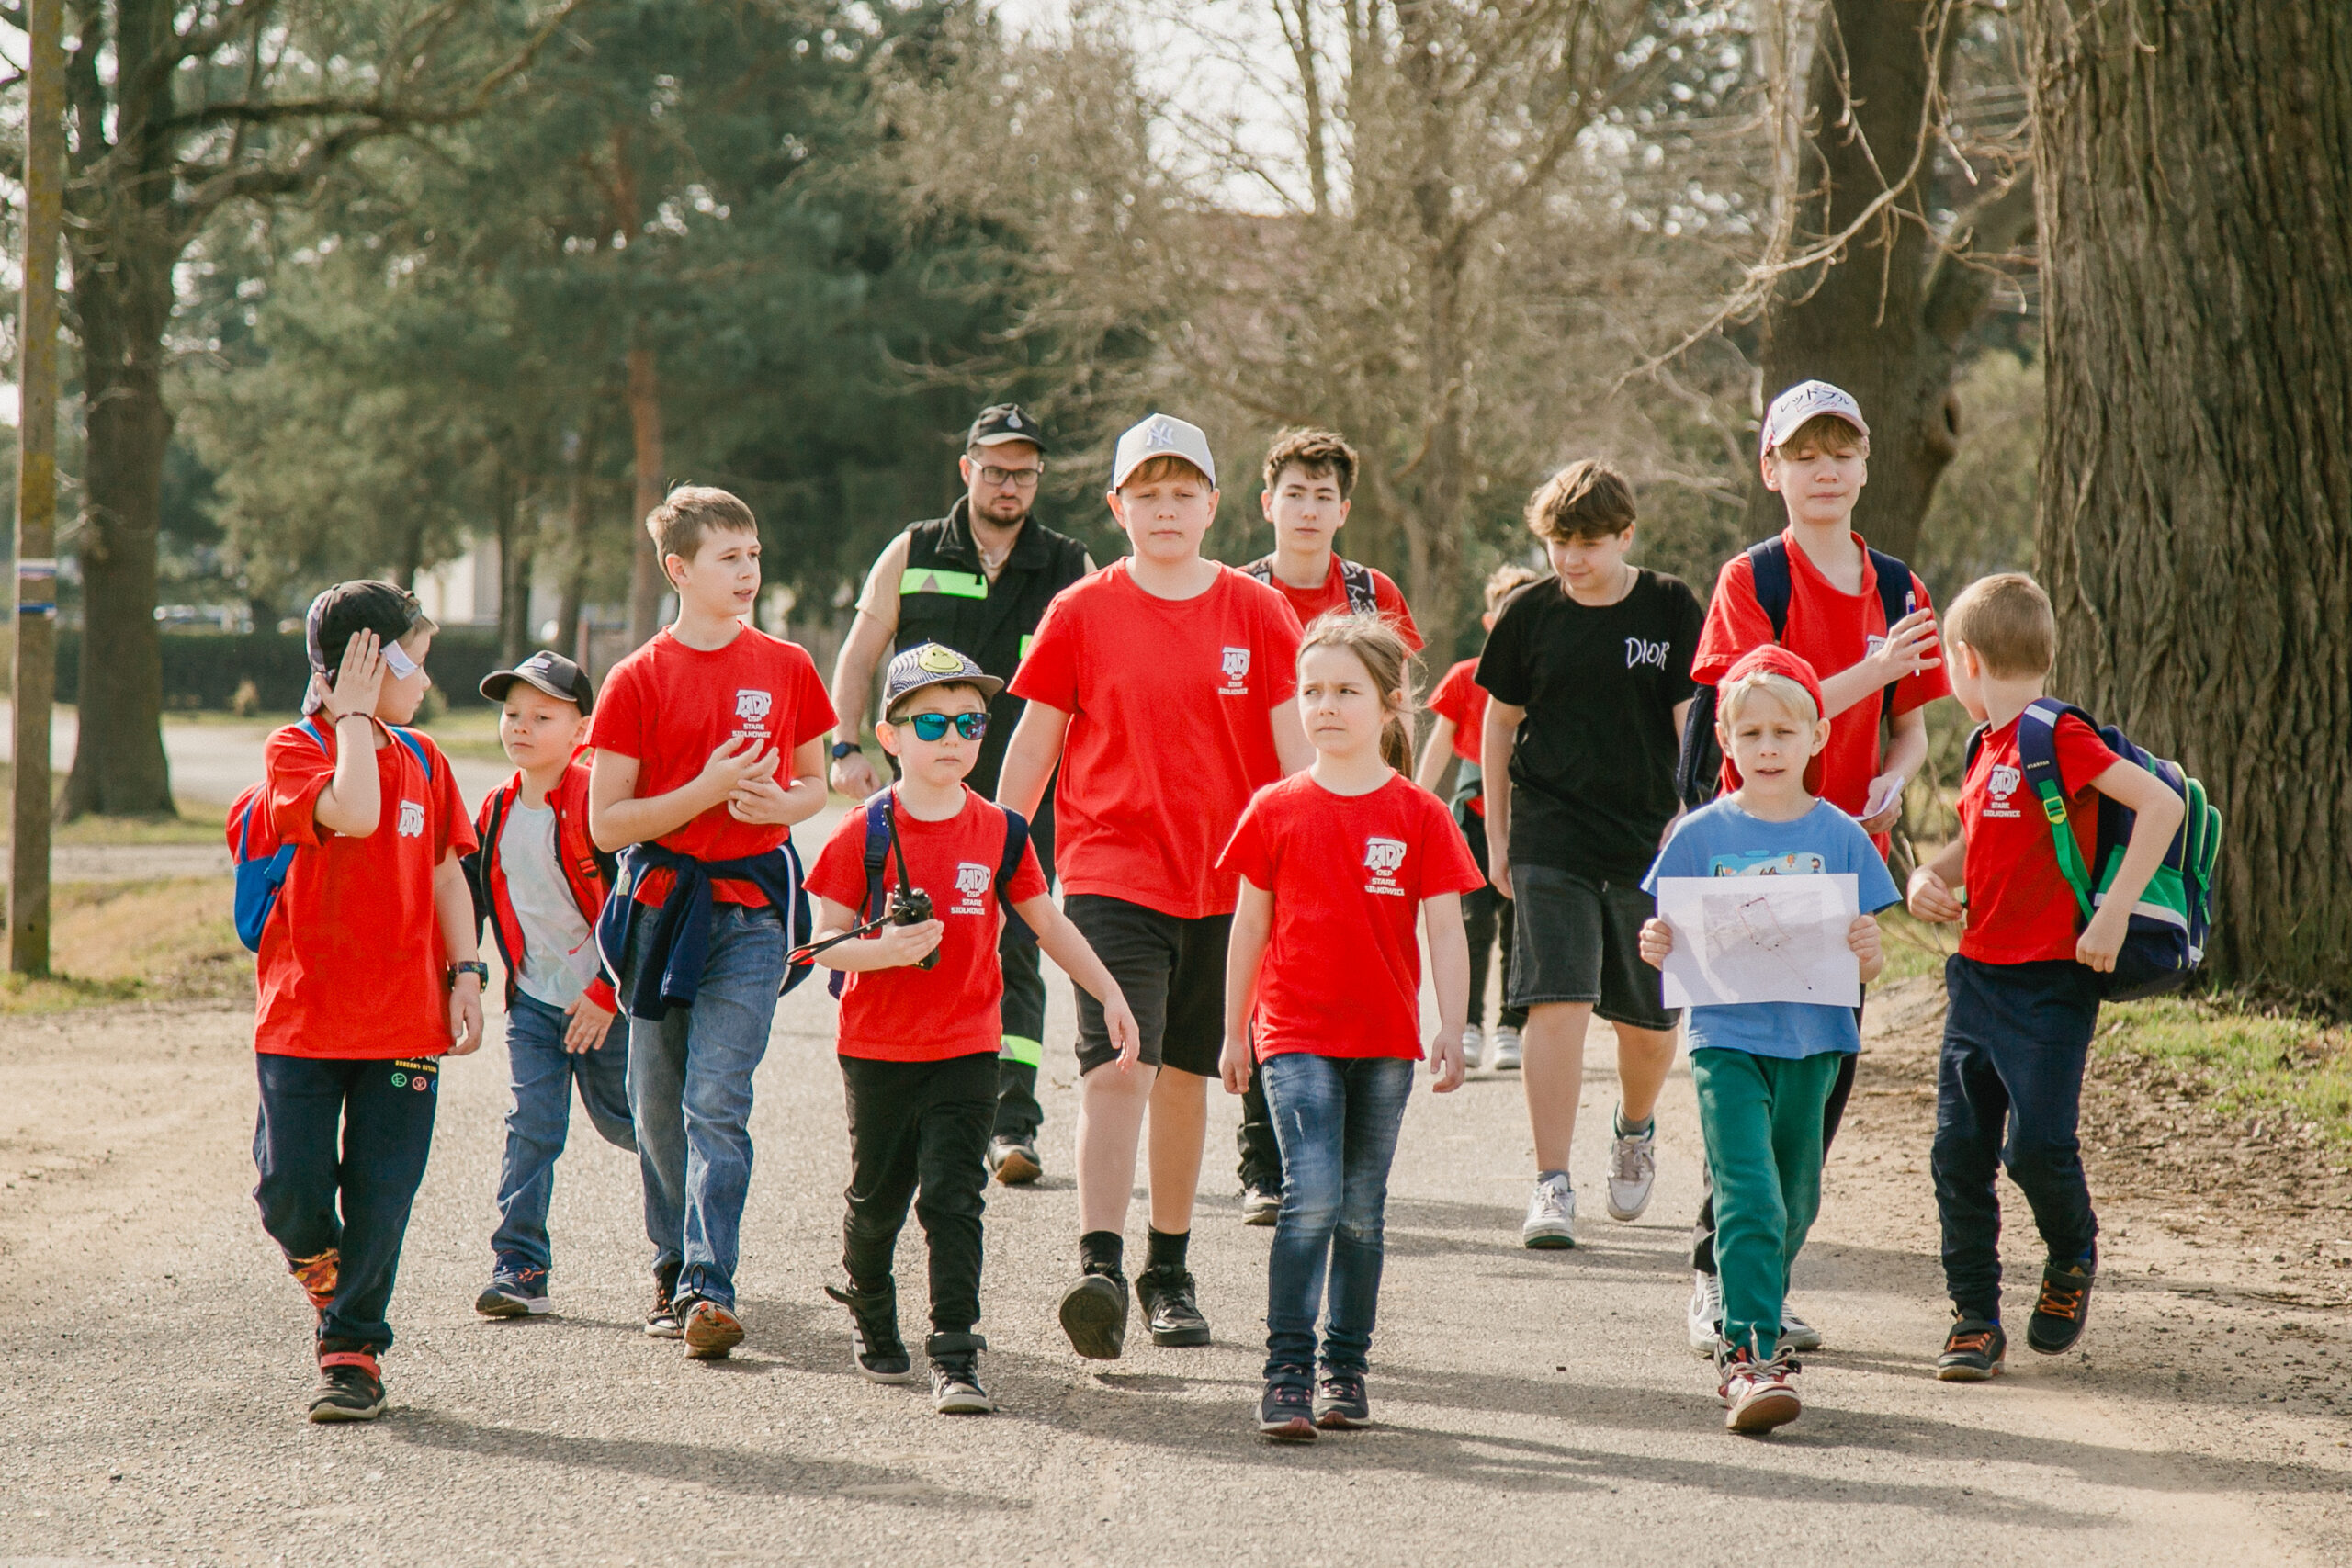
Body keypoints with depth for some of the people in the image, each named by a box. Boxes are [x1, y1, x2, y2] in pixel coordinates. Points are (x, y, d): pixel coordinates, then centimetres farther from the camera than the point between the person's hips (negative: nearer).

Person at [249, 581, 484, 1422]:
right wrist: (355, 717, -15)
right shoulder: (292, 750, -6)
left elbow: (446, 873, 15)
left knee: (380, 1194, 0)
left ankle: (354, 1347, 12)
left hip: (406, 1015, 4)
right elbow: (353, 812, -25)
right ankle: (317, 1261, 30)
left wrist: (465, 973, 5)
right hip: (304, 1013, -3)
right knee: (291, 1192, -3)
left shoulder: (421, 758, 10)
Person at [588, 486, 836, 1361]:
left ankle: (709, 1288, -16)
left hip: (749, 907, -1)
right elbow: (606, 825, -4)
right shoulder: (639, 680, -2)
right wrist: (709, 789, -15)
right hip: (660, 901, 1)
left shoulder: (786, 668, 4)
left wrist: (780, 803, -7)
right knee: (658, 1106, 8)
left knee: (717, 1101, -12)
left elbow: (815, 785, 17)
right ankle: (673, 1267, 26)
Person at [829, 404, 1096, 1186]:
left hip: (1024, 799, -1)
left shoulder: (1069, 569, 7)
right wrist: (848, 747, 0)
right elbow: (858, 657, 12)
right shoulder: (913, 555, 8)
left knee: (1015, 958, -7)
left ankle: (1013, 1123, -8)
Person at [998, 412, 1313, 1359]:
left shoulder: (1257, 614, 3)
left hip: (1225, 877, 2)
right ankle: (1099, 1267, -23)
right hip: (1110, 876, -2)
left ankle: (1169, 1271, 23)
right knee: (1115, 1067, -16)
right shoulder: (1082, 614, 1)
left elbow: (1297, 754, 4)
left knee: (1186, 1074, 12)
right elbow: (1032, 745, 8)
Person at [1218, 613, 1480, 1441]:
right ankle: (1286, 1372, -12)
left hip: (1385, 1043, 1)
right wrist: (1234, 1031, 10)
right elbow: (1249, 927, 8)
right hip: (1296, 1035, -1)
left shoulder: (1419, 816, 0)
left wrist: (1450, 1033, -6)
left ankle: (1346, 1366, 19)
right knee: (1312, 1198, -14)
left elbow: (1445, 933, 1)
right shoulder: (1276, 810, 2)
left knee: (1361, 1212, 9)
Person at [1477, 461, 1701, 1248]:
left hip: (1649, 839, 1)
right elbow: (1501, 724, 10)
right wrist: (1498, 837, 9)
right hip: (1550, 840, 0)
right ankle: (1552, 1184, -12)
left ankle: (1634, 1130, 40)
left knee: (1649, 1019, 9)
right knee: (1556, 1003, -14)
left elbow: (1694, 724, 1)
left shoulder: (1672, 608, -1)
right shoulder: (1529, 613, 1)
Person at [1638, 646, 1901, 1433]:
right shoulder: (1700, 836, 2)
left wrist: (1867, 951, -17)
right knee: (1747, 1196, -15)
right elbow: (1677, 946, 7)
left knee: (1793, 1200, 12)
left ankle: (1757, 1324, 35)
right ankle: (1751, 1352, -19)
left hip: (1811, 1042, 2)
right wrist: (1655, 947, -15)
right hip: (1726, 1037, -2)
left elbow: (1868, 962, 5)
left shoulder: (1839, 837, 4)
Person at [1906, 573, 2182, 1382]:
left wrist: (2112, 916, -23)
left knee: (2038, 1146, -13)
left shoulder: (2058, 738, -13)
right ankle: (1974, 1319, 11)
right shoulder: (1988, 747, 13)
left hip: (2050, 984, -8)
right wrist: (1928, 878, 7)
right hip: (1977, 975, 8)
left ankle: (2073, 1257, 17)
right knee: (1960, 1153, 3)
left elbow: (2162, 804, -21)